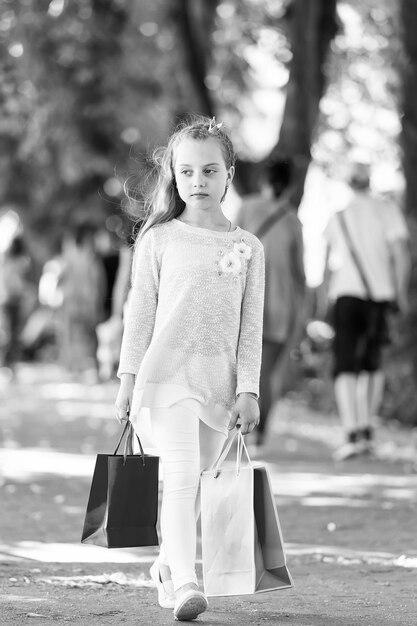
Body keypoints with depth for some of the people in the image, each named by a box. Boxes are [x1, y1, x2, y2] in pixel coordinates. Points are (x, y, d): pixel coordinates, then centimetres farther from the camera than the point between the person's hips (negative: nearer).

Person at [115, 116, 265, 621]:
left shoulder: (248, 248, 8)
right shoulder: (159, 240, 3)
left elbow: (251, 324, 7)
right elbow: (140, 312, 4)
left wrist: (248, 389, 1)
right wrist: (128, 379, 1)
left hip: (220, 378, 3)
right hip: (167, 370, -3)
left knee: (193, 480, 10)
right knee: (181, 473, -17)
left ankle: (167, 565, 30)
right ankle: (184, 581, -24)